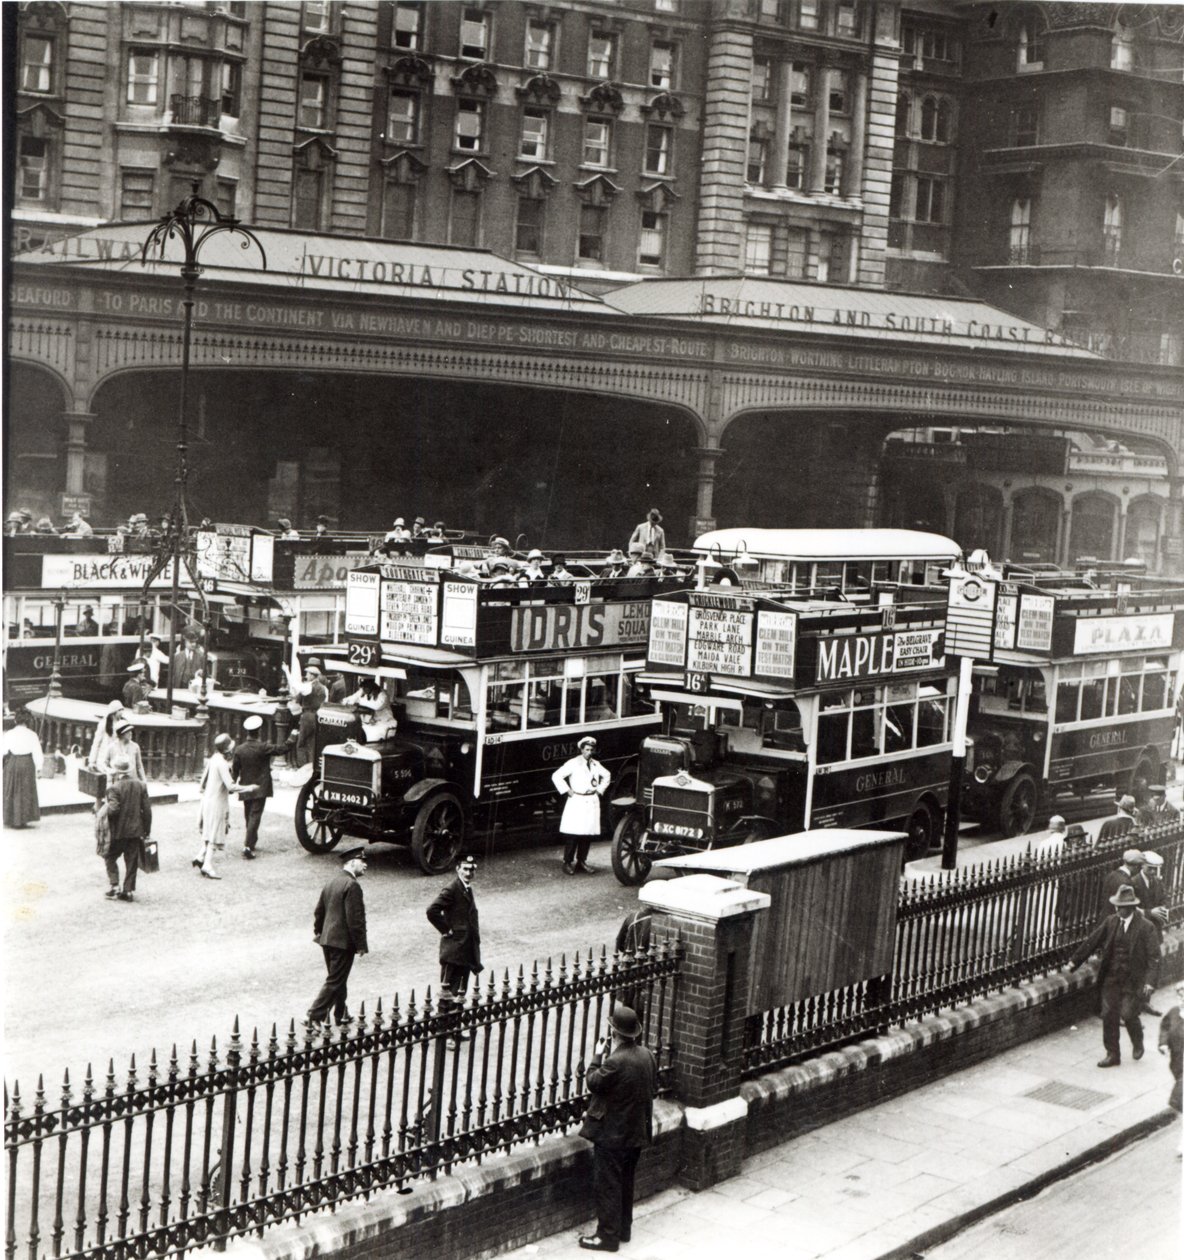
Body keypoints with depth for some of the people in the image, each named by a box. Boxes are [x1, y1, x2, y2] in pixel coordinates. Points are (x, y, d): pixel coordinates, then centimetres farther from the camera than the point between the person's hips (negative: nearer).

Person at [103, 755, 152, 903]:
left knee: (110, 858, 13)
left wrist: (105, 809, -1)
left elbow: (113, 809, -23)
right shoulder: (140, 786, 2)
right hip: (135, 831, 4)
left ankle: (114, 886, 3)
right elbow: (147, 809, 3)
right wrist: (147, 830, 11)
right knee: (131, 861, 9)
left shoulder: (114, 788, -14)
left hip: (118, 831, -4)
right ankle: (129, 891, 10)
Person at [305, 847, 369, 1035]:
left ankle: (341, 1016, 30)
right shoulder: (352, 885, -19)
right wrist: (361, 945, -15)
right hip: (344, 941, -9)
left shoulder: (331, 880, 8)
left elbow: (319, 910, 16)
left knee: (337, 979, 19)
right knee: (335, 982, -3)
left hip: (327, 939, 9)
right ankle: (315, 1018, -4)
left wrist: (318, 931, 28)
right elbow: (354, 919, -21)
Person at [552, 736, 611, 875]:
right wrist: (567, 791, -9)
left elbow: (607, 776, 30)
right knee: (572, 833, -8)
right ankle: (568, 862, -2)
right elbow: (556, 776, -10)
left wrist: (600, 789, 17)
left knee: (587, 834, 4)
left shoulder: (595, 764, 12)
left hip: (591, 802, 5)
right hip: (576, 802, -5)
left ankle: (581, 862, 12)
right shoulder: (573, 763, -5)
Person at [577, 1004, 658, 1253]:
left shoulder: (615, 1062, -27)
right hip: (637, 1132, 8)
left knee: (607, 1186, 4)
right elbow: (653, 1090, 8)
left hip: (612, 1134, -8)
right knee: (625, 1183, 20)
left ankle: (608, 1235, 9)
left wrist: (597, 1056, -2)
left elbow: (594, 1083, -13)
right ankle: (623, 1229, 31)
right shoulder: (648, 1056, -2)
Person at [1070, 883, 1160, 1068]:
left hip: (1133, 980, -4)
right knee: (1109, 1015, 4)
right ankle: (1112, 1054, 16)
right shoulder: (1110, 922, 1)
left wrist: (1148, 980, -20)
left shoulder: (1145, 927, -11)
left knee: (1128, 1015, -6)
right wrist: (1075, 961, 5)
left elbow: (1153, 955, -11)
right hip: (1111, 977, 4)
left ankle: (1138, 1043, 26)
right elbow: (1092, 941, 6)